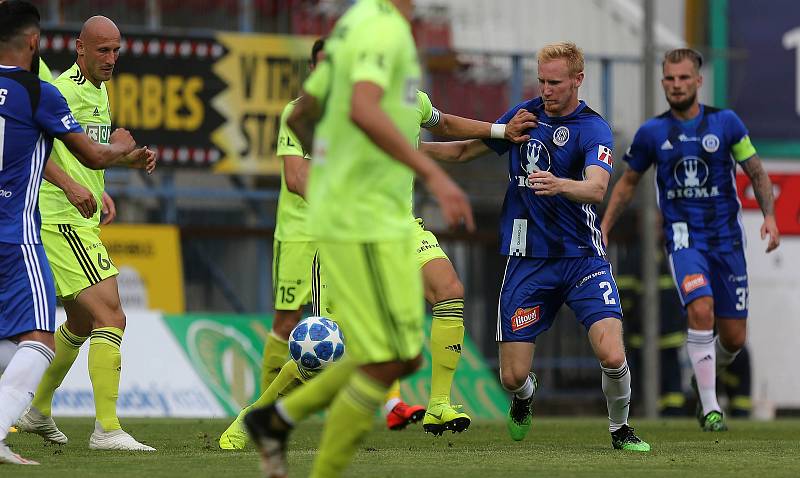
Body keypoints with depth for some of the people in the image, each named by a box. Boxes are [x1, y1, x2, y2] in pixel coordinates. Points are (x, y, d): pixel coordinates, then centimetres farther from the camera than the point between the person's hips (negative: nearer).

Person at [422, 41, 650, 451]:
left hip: (581, 256, -3)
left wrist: (560, 184, -49)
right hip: (527, 260, 3)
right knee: (513, 376, -3)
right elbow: (466, 149, 21)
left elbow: (597, 187, -29)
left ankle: (620, 429, 9)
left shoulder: (593, 129, -9)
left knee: (611, 355, -20)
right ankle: (525, 397, 35)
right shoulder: (525, 114, 6)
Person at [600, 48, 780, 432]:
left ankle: (706, 371, 38)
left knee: (734, 338, 3)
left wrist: (769, 215, -10)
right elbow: (628, 182, 14)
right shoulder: (652, 133, 0)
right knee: (701, 310, -27)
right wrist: (603, 229, 9)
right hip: (684, 237, -1)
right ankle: (709, 408, -20)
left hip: (726, 237, 1)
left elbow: (756, 171, 5)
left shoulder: (725, 122, -1)